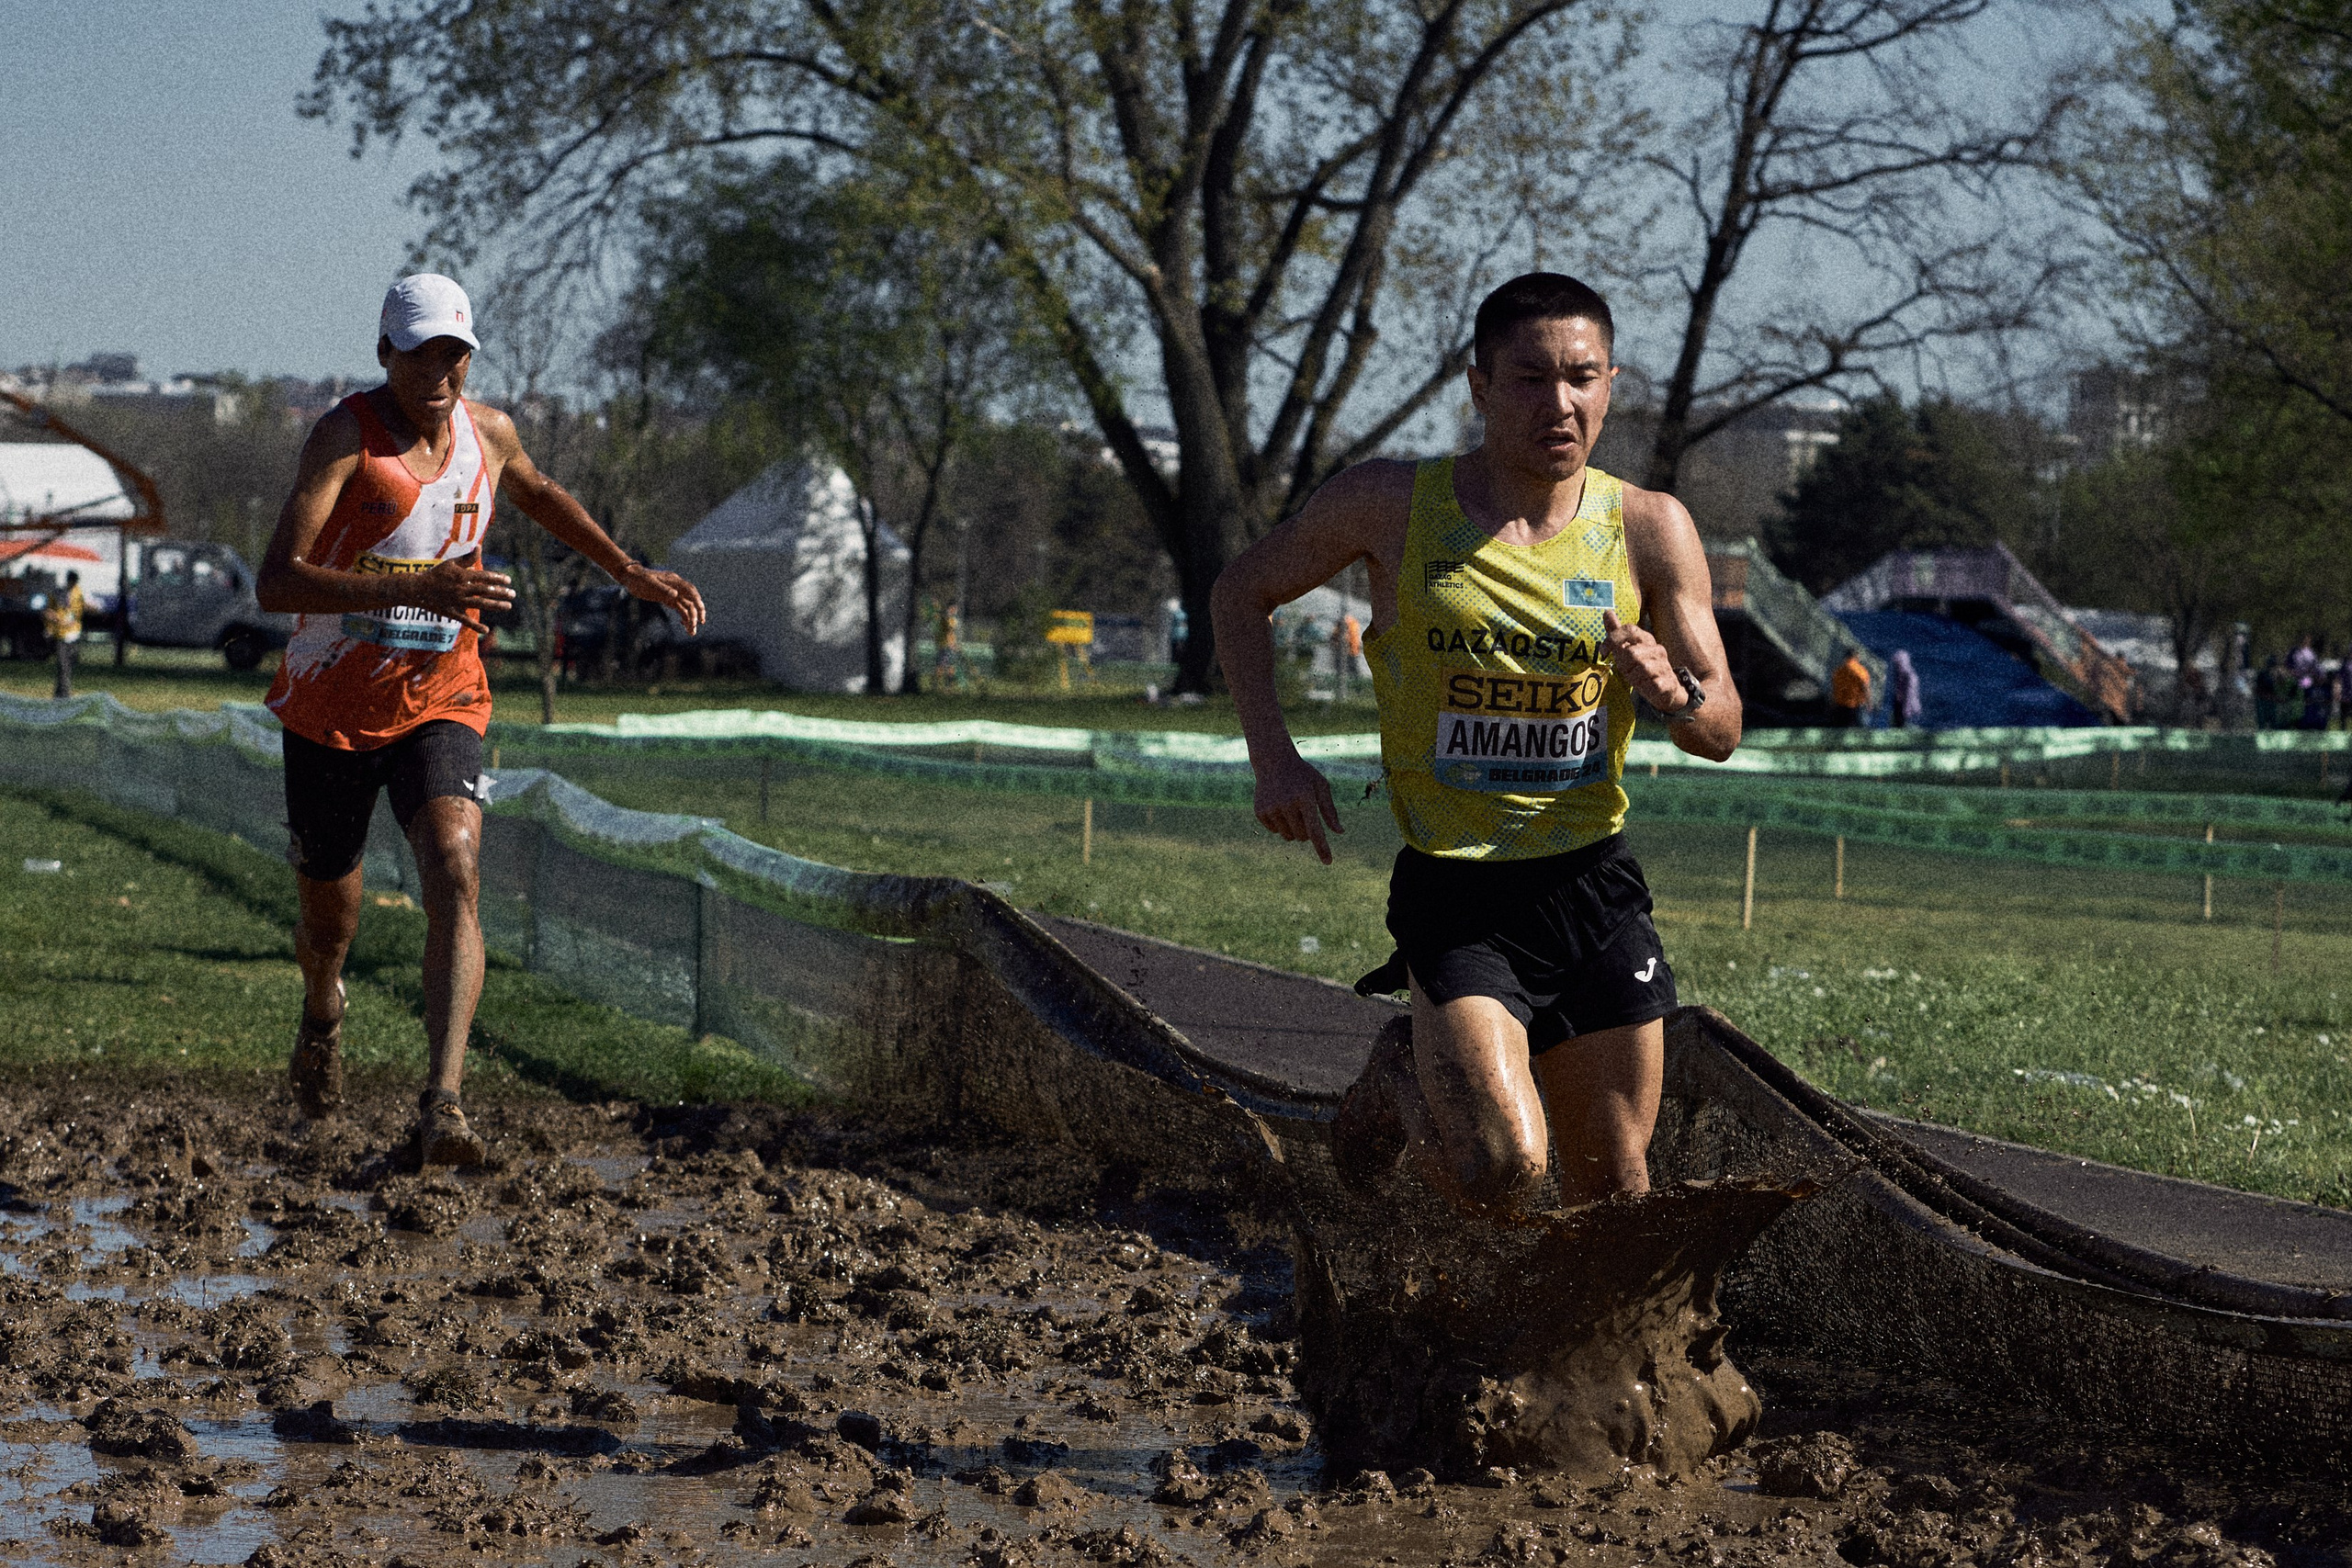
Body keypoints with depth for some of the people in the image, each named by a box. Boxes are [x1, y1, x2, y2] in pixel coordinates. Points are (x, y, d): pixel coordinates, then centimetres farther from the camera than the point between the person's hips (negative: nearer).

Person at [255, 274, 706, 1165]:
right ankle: (322, 1013, 51)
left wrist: (629, 573, 22)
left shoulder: (488, 432, 0)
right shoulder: (348, 434, -17)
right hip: (328, 712, -2)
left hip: (441, 705, 2)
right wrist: (416, 589, -41)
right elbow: (275, 583, -29)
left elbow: (534, 491, 28)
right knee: (329, 918, 13)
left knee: (454, 877, -24)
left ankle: (443, 1104, -33)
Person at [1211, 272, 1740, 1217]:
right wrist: (1273, 756, -3)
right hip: (1455, 896, -3)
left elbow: (1723, 731, 4)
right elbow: (1242, 594, 10)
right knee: (1502, 1175, -19)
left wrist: (1674, 693, -20)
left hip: (1596, 890, 3)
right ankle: (1403, 1083, 13)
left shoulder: (1649, 530, 0)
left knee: (1615, 1193, 9)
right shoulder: (1391, 505, -6)